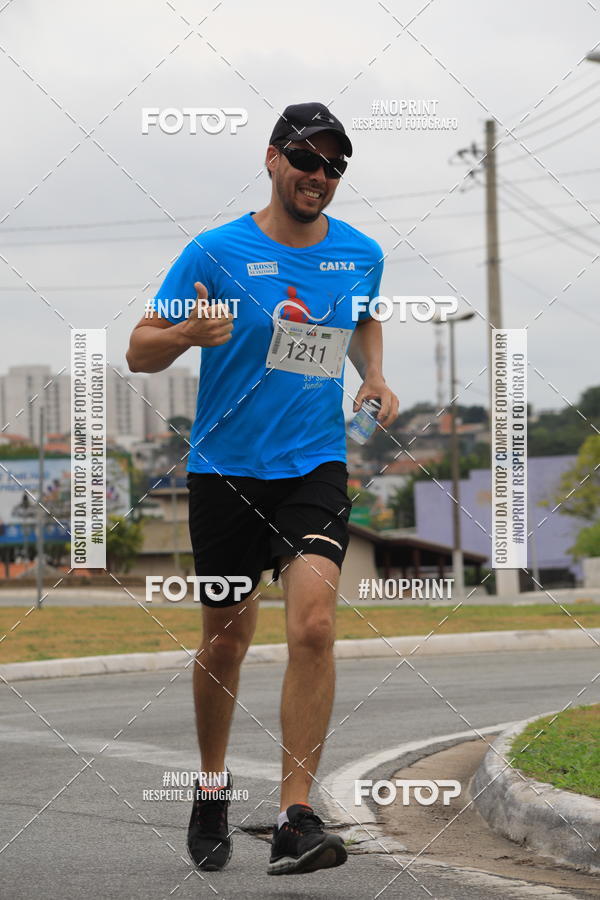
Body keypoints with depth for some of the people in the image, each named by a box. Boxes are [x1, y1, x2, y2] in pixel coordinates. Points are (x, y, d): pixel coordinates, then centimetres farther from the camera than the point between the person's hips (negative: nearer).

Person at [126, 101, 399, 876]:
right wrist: (189, 332, -26)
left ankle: (296, 820, -16)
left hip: (315, 468, 1)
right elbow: (139, 352, -4)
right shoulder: (216, 252, -6)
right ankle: (212, 789, 34)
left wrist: (375, 377, 6)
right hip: (225, 470, -1)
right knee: (225, 640, 9)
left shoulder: (360, 254, 4)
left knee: (313, 624, -18)